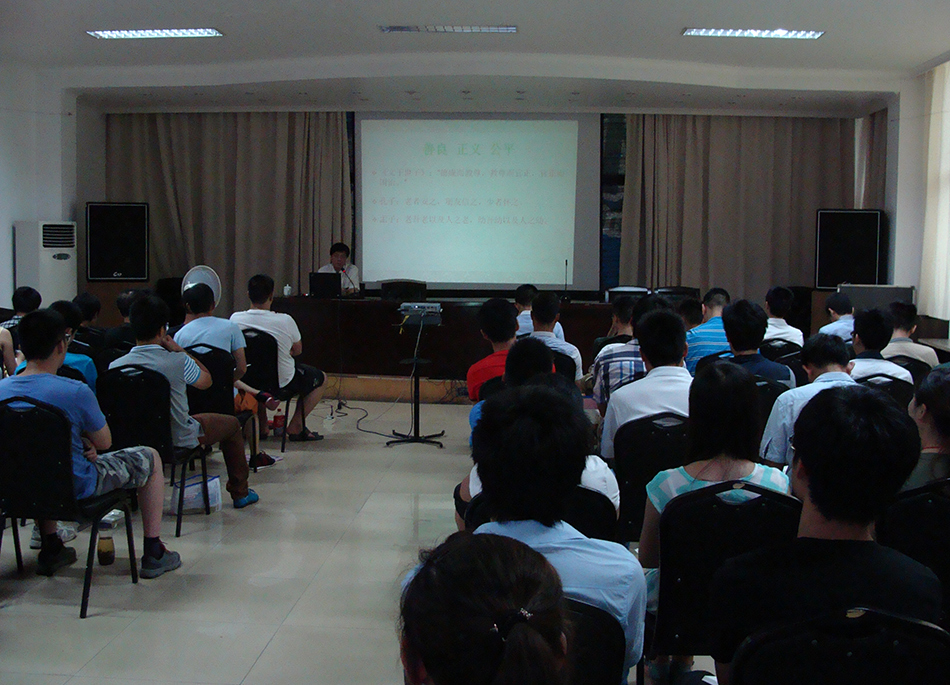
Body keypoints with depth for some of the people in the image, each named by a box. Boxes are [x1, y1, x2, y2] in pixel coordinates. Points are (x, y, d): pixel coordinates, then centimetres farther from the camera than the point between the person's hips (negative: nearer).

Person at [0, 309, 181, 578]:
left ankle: (49, 549, 42)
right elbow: (104, 442, -11)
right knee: (150, 458, 16)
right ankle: (153, 553, 21)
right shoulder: (76, 392, -25)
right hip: (76, 488, -6)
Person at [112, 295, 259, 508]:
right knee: (231, 424, 21)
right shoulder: (178, 361, -23)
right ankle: (240, 493, 30)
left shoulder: (115, 366, -14)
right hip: (179, 440, -4)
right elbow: (206, 381, -3)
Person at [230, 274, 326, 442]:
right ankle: (295, 427, 19)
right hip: (284, 382, -4)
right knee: (321, 378, 23)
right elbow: (298, 350, -5)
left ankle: (261, 425, 39)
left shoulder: (235, 319, -14)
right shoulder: (284, 320, -23)